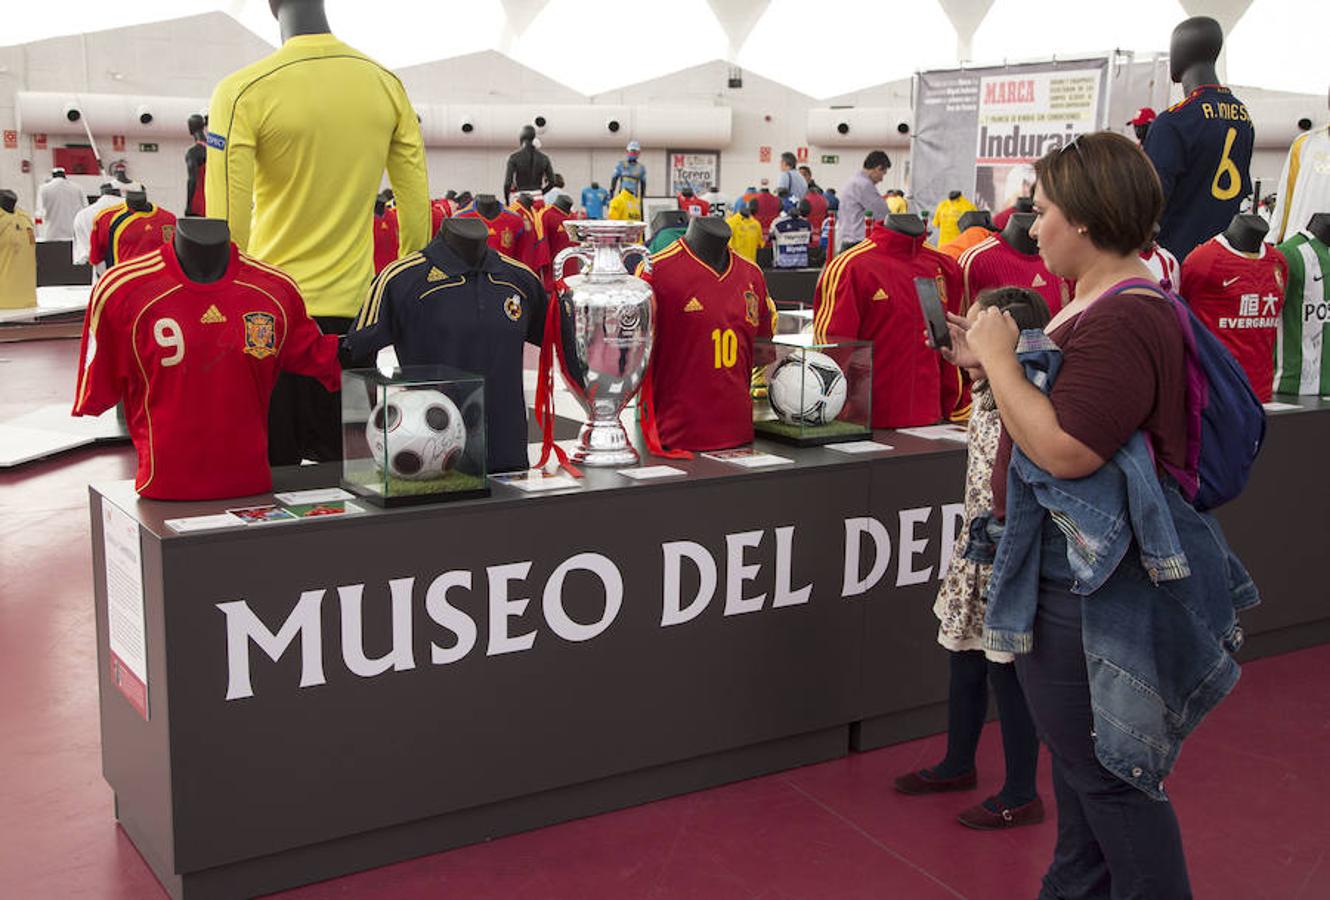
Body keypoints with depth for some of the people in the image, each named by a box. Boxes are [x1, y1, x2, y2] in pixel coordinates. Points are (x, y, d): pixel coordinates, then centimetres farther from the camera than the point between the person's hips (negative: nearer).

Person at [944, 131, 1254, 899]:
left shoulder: (1127, 320, -23)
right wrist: (986, 362, 7)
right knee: (1082, 757, 23)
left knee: (1111, 773, 1)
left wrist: (1001, 358, -18)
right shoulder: (1098, 303, 11)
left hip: (1094, 591, -11)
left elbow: (1064, 450, -28)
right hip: (1071, 572, 11)